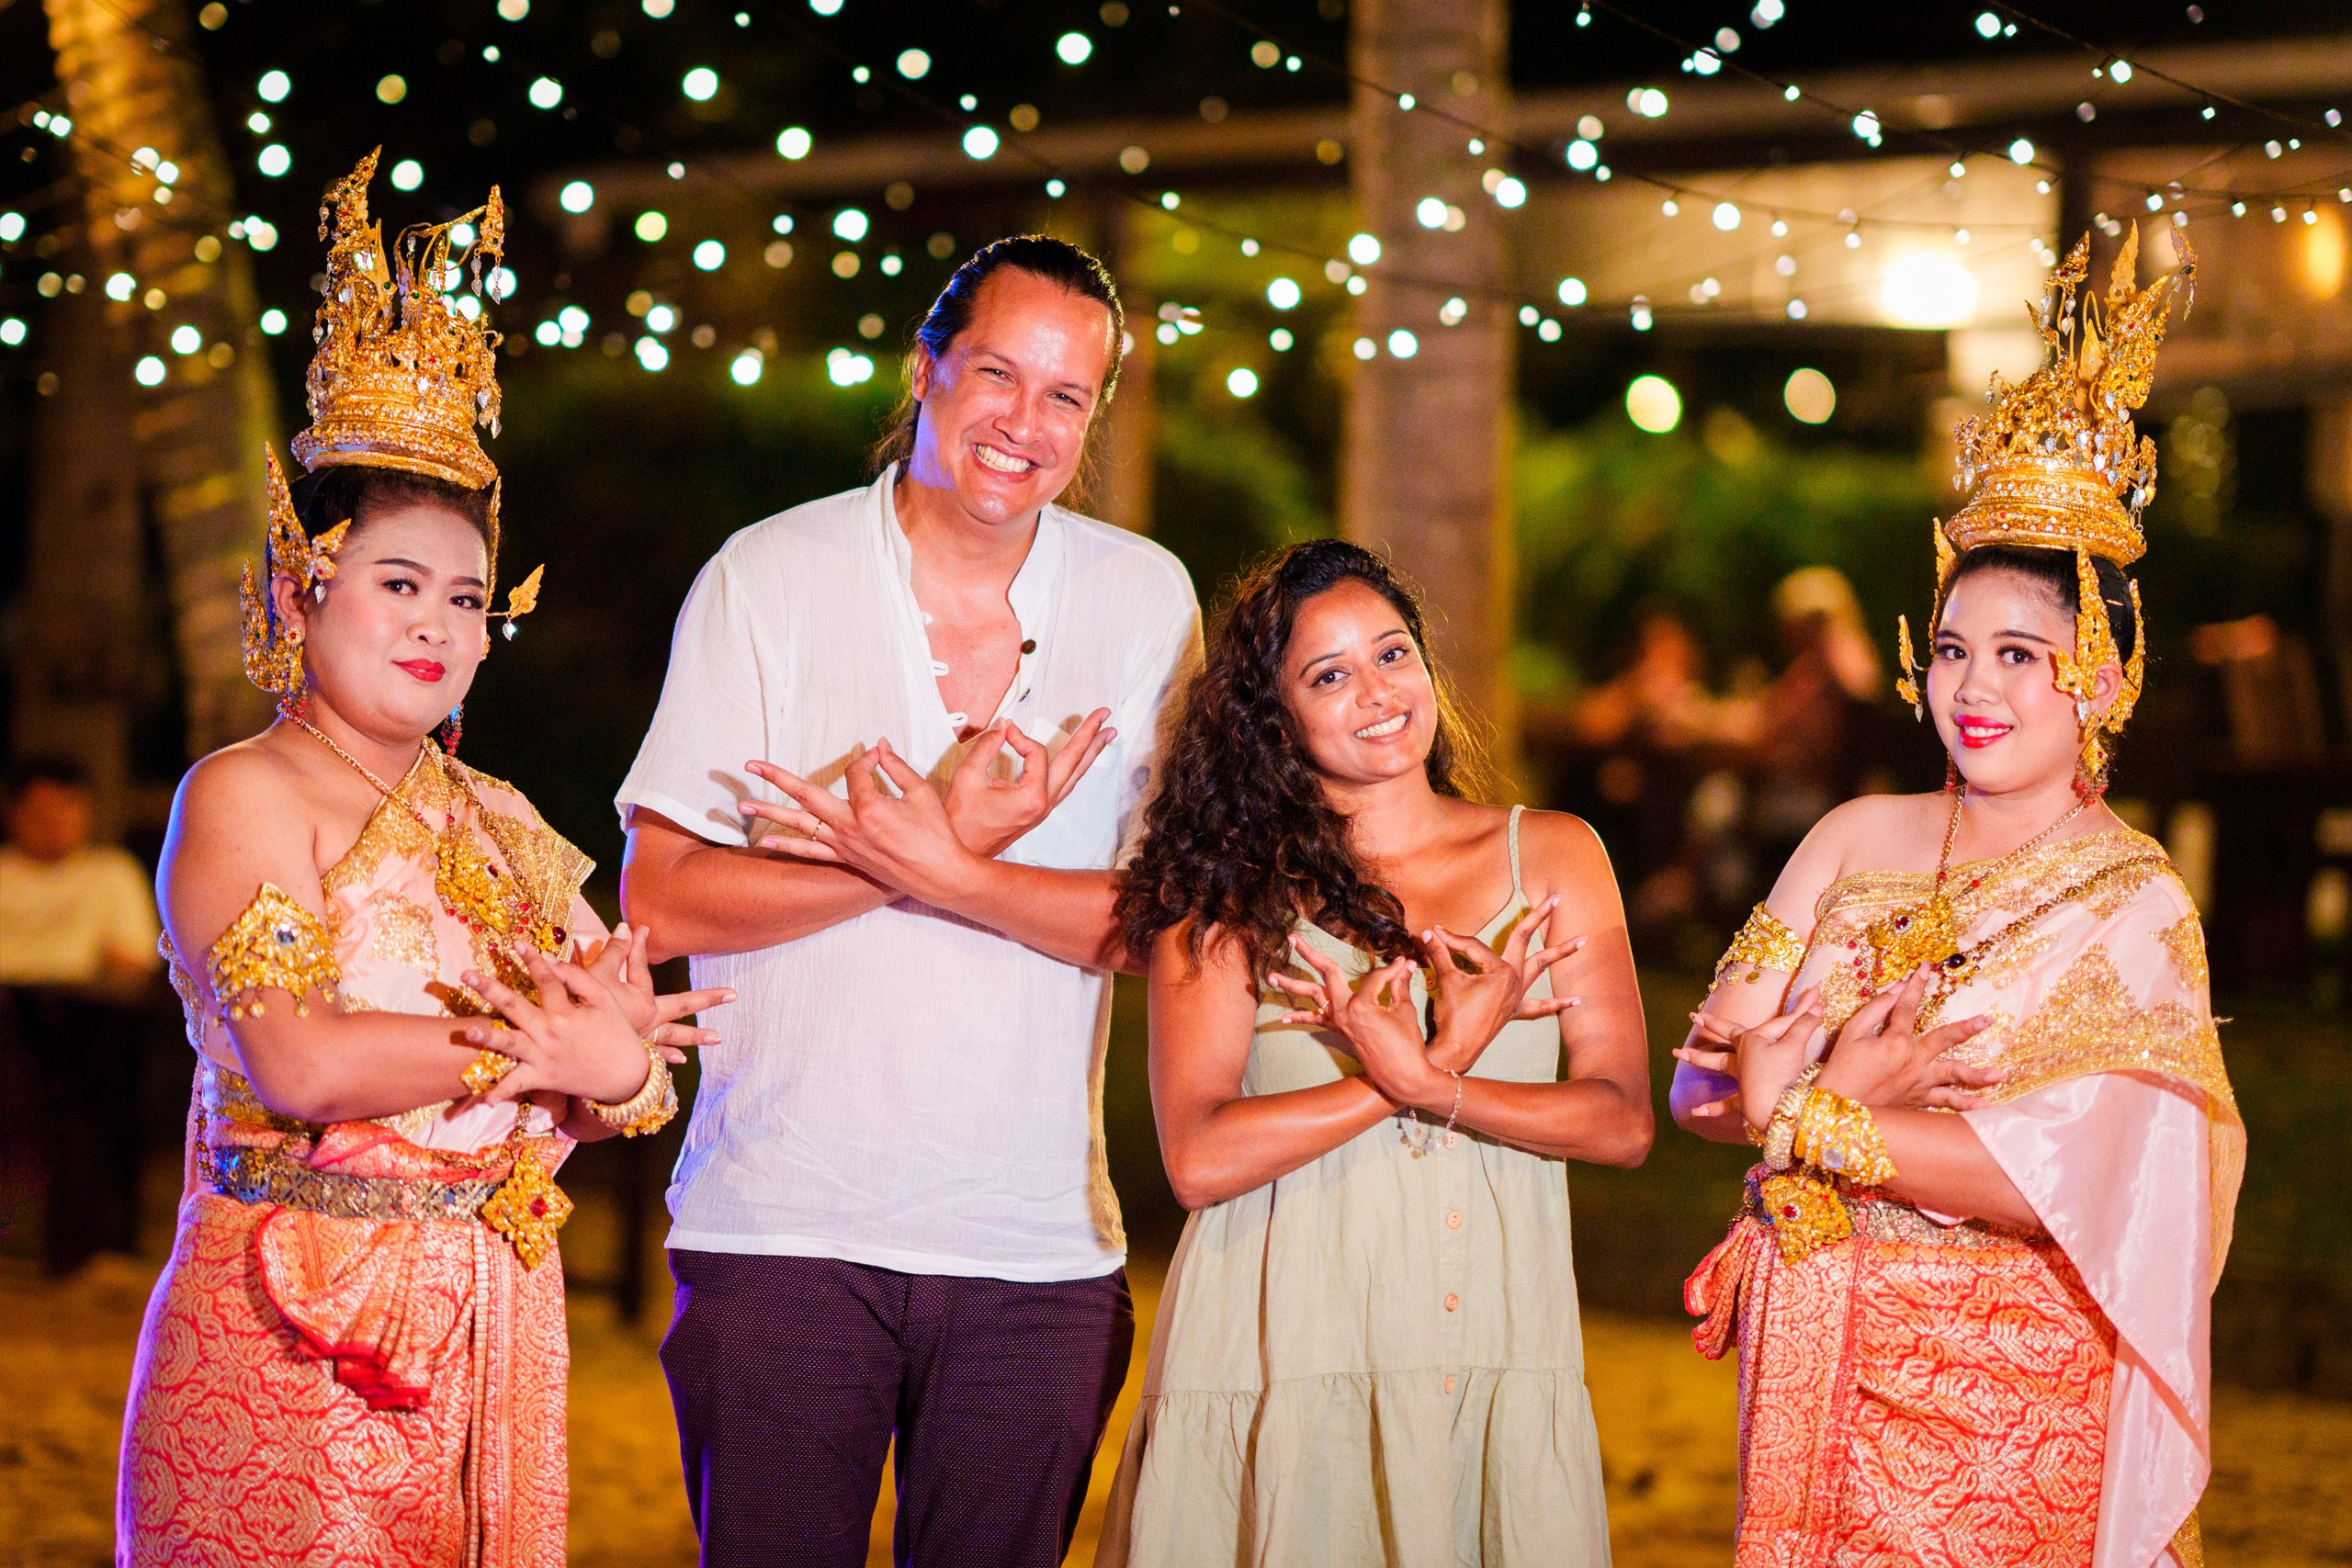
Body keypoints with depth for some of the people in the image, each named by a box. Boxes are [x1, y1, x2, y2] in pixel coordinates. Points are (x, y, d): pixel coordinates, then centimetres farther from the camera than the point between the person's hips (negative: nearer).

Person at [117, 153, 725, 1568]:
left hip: (491, 1332, 6)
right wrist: (540, 1048, -11)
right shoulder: (243, 796, -5)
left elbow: (632, 1089, 11)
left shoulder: (499, 826, 15)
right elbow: (298, 1064, -19)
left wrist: (617, 1055, -13)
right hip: (298, 1333, -6)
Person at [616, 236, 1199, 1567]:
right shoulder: (767, 579, -1)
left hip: (1038, 1245, 2)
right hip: (782, 1225, -1)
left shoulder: (1147, 600, 3)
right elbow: (661, 903, -7)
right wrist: (950, 841, -16)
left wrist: (942, 875, -19)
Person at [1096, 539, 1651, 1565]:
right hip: (1283, 1357, -2)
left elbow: (1623, 1122, 2)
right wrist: (1439, 1059, -13)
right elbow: (1200, 1158, -9)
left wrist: (1425, 1086, -13)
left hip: (1498, 1355, 2)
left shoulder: (1552, 856, 9)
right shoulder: (1224, 894, 2)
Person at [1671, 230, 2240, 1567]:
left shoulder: (2135, 906, -10)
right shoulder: (1858, 841, 5)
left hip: (2005, 1385, -4)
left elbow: (2060, 1181, -21)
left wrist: (1798, 1116, -17)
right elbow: (1701, 1084, 2)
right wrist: (1836, 1089, -18)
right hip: (1813, 1357, 4)